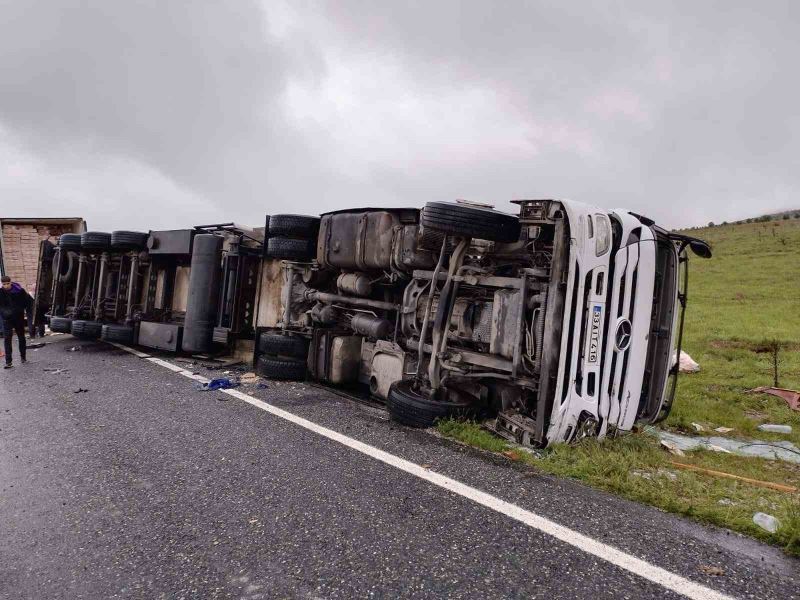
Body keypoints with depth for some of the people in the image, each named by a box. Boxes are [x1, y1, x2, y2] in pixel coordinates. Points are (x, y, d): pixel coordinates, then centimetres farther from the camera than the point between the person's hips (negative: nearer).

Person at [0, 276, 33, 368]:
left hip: (19, 317, 0)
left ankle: (23, 357, 28)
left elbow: (30, 300, 0)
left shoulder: (19, 290, -11)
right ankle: (8, 361, -9)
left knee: (21, 337, 12)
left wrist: (26, 311, -2)